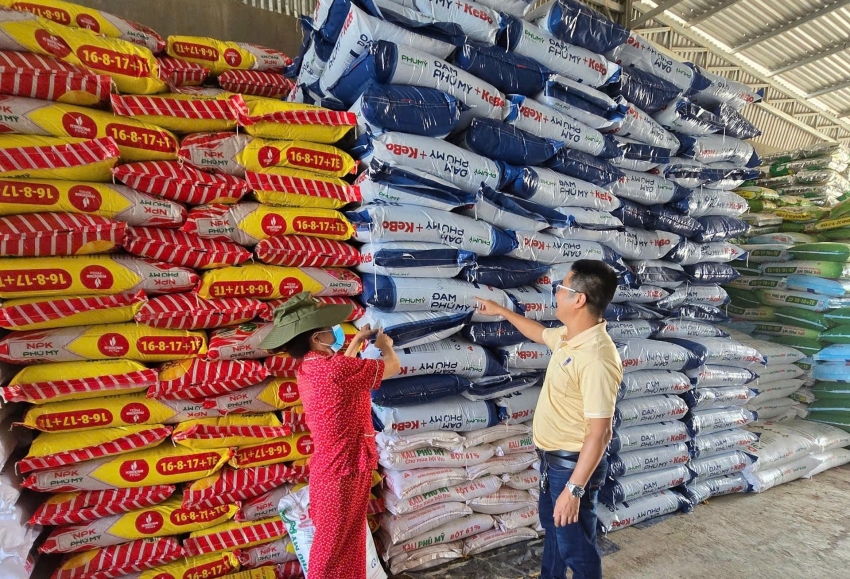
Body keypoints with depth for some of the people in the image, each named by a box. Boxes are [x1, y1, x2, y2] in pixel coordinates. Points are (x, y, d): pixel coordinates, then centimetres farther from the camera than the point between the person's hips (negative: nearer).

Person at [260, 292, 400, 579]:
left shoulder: (307, 369, -1)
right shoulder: (338, 368, -27)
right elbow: (393, 366, -13)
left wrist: (358, 340, 23)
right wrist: (385, 345, 7)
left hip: (328, 467, 8)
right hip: (344, 470, -8)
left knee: (335, 543, 23)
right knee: (335, 549, 10)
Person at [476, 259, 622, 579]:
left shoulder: (597, 358, -31)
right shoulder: (566, 336, -3)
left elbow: (598, 434, -28)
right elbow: (539, 332, 22)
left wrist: (574, 489, -25)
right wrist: (501, 310, 27)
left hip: (574, 463, -9)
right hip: (552, 456, 9)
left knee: (575, 546, 12)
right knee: (551, 525, 29)